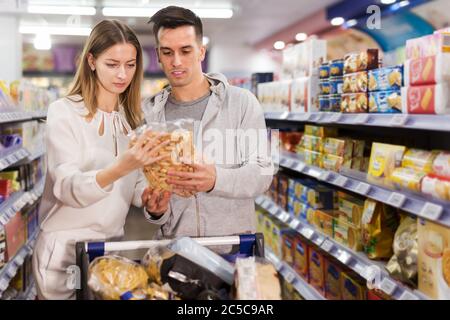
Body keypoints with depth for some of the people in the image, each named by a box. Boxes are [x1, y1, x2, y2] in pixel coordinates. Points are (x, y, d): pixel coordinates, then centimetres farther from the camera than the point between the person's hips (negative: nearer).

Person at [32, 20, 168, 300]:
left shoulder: (132, 117, 7)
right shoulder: (64, 112, -11)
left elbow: (136, 182, 6)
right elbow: (67, 188, -21)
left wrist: (149, 195, -18)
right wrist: (119, 168, -38)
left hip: (114, 243, 5)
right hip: (66, 248, -5)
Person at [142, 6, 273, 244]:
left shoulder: (242, 102, 1)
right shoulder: (148, 113, 7)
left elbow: (262, 172, -6)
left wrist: (216, 180, -24)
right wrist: (157, 211, -11)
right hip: (173, 244, 2)